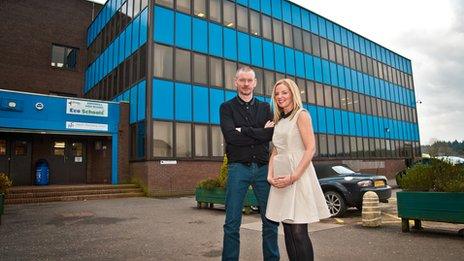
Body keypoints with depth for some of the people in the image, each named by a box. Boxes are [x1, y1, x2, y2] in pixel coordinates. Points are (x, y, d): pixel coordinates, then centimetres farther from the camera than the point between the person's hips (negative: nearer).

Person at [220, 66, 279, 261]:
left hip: (263, 167, 3)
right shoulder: (227, 107, 7)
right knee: (232, 223, 1)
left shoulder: (264, 107, 15)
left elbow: (272, 134, -2)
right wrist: (261, 132, -7)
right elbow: (230, 136, -10)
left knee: (271, 220, 7)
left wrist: (244, 131, -8)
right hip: (238, 167, -2)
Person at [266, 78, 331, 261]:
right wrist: (270, 175, 0)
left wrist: (293, 177, -18)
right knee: (288, 230, 8)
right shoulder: (278, 121, 18)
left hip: (298, 177, -6)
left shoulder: (301, 115, -1)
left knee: (299, 231, -8)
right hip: (280, 180, 6)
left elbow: (311, 149, -11)